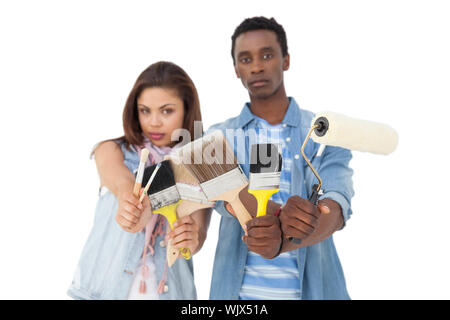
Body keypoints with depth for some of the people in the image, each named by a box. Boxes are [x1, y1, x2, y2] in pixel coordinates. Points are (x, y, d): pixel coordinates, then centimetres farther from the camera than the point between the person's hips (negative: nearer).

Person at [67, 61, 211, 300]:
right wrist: (130, 200, -49)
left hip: (168, 290, 1)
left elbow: (198, 234, -15)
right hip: (104, 288, 0)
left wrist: (192, 239, -38)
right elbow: (123, 182, -27)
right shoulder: (112, 151, -4)